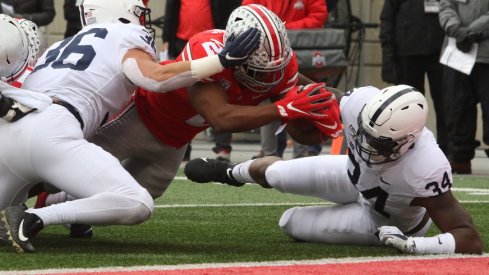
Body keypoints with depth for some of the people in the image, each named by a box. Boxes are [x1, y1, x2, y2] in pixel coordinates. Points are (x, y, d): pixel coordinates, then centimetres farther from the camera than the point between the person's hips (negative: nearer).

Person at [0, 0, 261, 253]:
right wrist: (223, 60, -8)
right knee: (137, 206, -14)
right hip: (49, 134, -8)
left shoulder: (61, 47, 31)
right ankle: (32, 218, -23)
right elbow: (156, 77, -9)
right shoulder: (125, 39, 10)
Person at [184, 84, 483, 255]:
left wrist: (411, 244, -53)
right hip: (356, 175, 4)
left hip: (386, 221, -4)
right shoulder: (361, 102, -37)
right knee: (270, 174, 11)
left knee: (290, 222, -1)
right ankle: (229, 173, 52)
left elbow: (471, 240, -46)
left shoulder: (426, 170, -49)